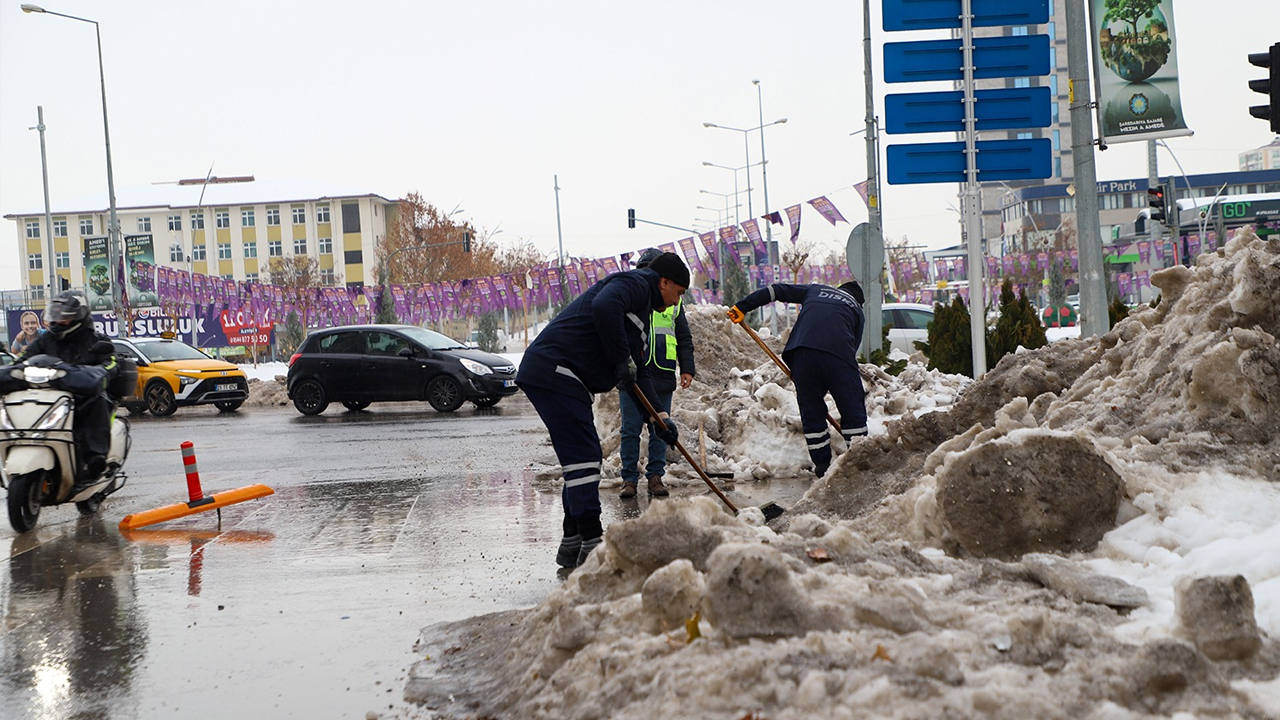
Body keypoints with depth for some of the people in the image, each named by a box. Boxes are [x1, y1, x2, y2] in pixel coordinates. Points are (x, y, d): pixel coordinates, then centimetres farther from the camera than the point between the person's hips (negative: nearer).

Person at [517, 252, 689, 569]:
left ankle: (572, 544, 22)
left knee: (584, 459, 15)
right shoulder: (636, 283, -5)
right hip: (554, 371, -11)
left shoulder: (640, 310, 27)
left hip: (553, 377, 11)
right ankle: (592, 546, -10)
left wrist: (659, 416, 18)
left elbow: (639, 371, 28)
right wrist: (622, 360, -18)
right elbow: (604, 307, -28)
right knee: (583, 458, -11)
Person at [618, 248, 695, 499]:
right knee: (630, 430, 0)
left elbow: (684, 338, 17)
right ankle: (629, 479, 6)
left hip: (662, 377, 2)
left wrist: (687, 369, 8)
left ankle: (655, 476, 13)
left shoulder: (673, 301, 14)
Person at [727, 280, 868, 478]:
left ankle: (822, 464, 13)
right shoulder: (857, 310, 27)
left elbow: (776, 290, 25)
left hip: (802, 351, 2)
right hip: (838, 352, -2)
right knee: (853, 409, 7)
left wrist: (742, 307, 26)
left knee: (811, 410, 11)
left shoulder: (815, 290, 32)